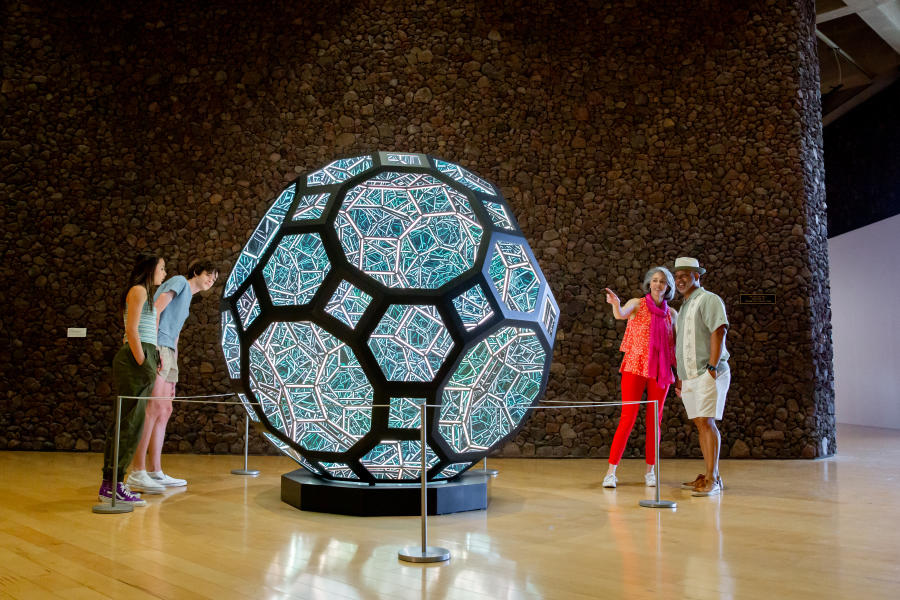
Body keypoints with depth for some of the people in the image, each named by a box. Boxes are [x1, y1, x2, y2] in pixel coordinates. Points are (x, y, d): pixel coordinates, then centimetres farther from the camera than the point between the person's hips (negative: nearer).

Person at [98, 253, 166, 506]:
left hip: (139, 358, 10)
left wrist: (151, 360, 17)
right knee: (131, 422, -10)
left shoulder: (143, 292, 24)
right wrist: (143, 363, -19)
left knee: (125, 422, 9)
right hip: (135, 359, -10)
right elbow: (131, 330, -14)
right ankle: (115, 487, -8)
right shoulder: (139, 290, -5)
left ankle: (109, 485, 13)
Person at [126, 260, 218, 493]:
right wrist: (155, 348, -18)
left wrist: (173, 378, 21)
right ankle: (137, 473, -16)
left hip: (167, 352, 10)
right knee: (154, 408, -15)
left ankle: (156, 473, 9)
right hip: (155, 346, -10)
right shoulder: (180, 281, 4)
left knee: (164, 411, 7)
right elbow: (156, 310, -10)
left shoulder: (186, 300, 28)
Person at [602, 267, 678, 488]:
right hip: (635, 368, -3)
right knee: (628, 418, -8)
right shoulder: (637, 303, -1)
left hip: (660, 371, 3)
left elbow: (675, 345, 13)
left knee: (655, 420, 6)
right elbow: (621, 314, -23)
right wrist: (616, 304, -46)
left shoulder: (672, 314, 10)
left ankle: (650, 471, 16)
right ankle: (611, 471, -4)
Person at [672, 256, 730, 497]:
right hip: (689, 376, 8)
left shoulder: (708, 299, -3)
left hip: (707, 373, -8)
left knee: (706, 422, -13)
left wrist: (712, 367, -21)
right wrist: (679, 376, 20)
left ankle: (712, 480, -13)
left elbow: (718, 332, -14)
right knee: (700, 424, 9)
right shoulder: (684, 307, 23)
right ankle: (708, 476, 14)